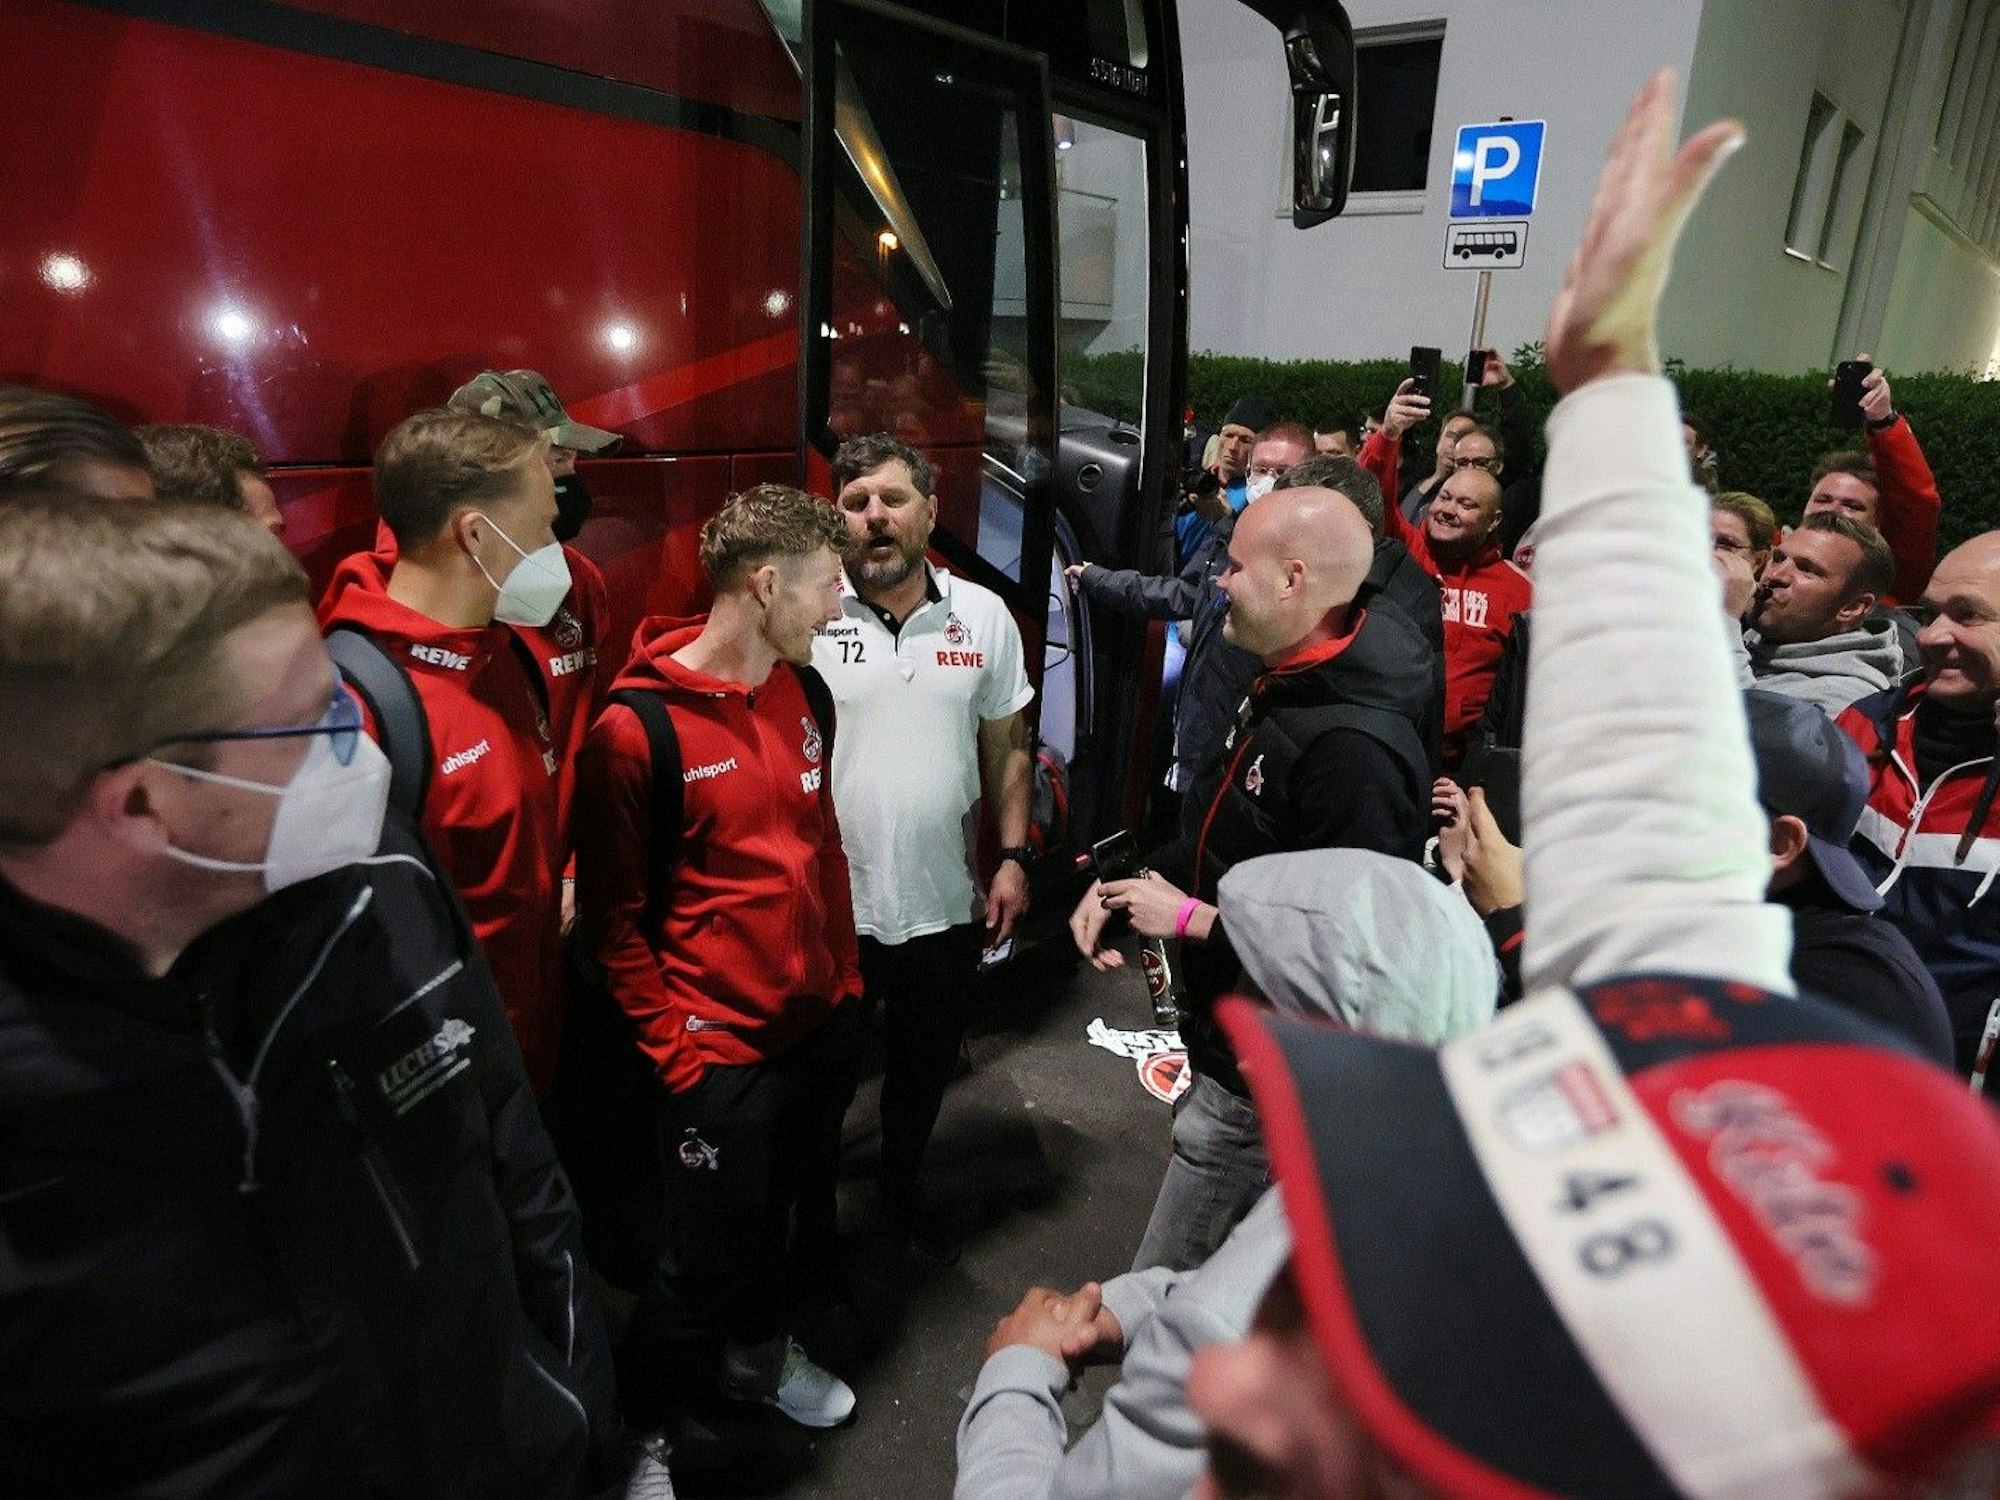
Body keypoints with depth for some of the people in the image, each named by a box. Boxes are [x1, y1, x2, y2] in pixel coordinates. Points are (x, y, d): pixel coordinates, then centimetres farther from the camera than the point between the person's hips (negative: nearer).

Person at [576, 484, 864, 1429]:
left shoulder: (803, 693, 2)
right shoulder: (636, 729, -18)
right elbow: (612, 914, -11)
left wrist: (845, 972, 12)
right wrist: (672, 1050, -10)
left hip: (825, 1019, 6)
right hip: (724, 1046, -6)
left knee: (795, 1210, 23)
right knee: (716, 1258, 10)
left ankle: (759, 1353, 50)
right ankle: (650, 1370, 42)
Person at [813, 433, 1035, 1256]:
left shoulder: (985, 616, -1)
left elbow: (1007, 747, 7)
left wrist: (1013, 857, 1)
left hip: (944, 903, 3)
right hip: (829, 905, -2)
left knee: (926, 1067, 23)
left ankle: (901, 1189, 50)